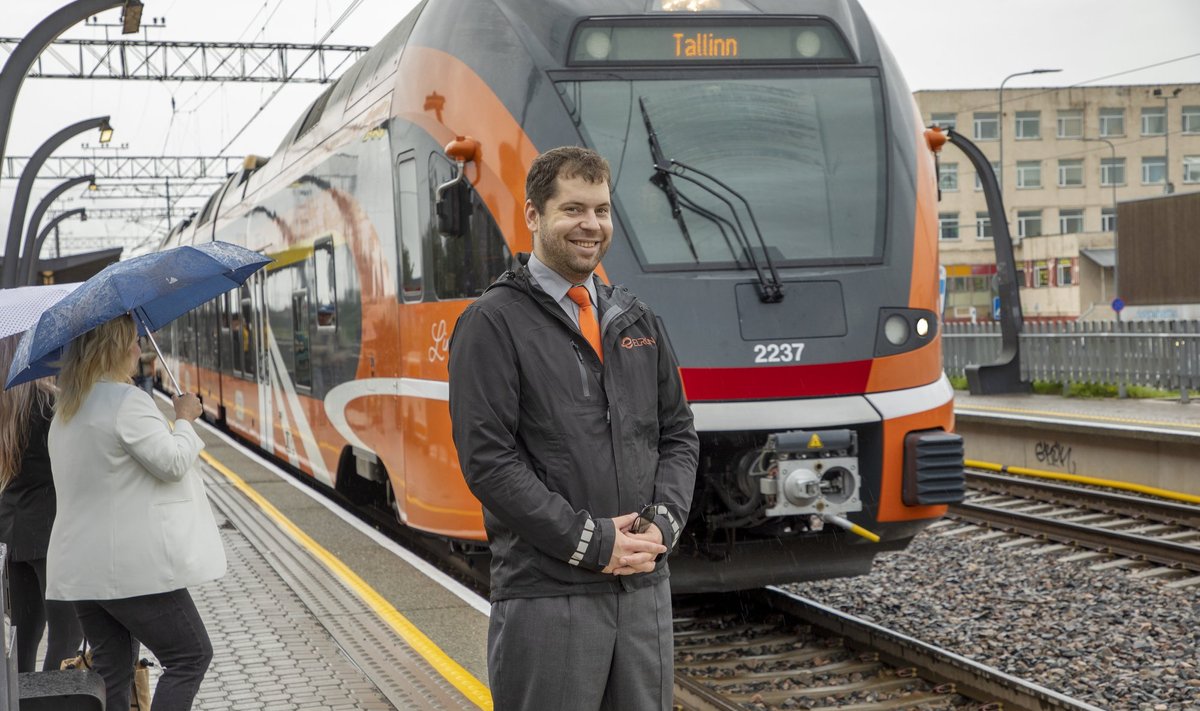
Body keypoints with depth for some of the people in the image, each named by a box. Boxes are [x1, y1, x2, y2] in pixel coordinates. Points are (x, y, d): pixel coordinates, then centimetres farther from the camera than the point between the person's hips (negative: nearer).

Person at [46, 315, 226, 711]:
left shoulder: (65, 412, 16)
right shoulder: (126, 401, -13)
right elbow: (172, 461, -16)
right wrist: (184, 419, 0)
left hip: (81, 568, 9)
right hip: (133, 566, -9)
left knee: (111, 673, 11)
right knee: (191, 655, 0)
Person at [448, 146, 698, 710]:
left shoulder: (635, 320, 14)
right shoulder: (495, 323, -5)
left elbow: (678, 433, 16)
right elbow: (487, 459, -12)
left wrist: (663, 520, -3)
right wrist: (588, 542, -15)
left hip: (645, 588, 6)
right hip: (547, 595, -6)